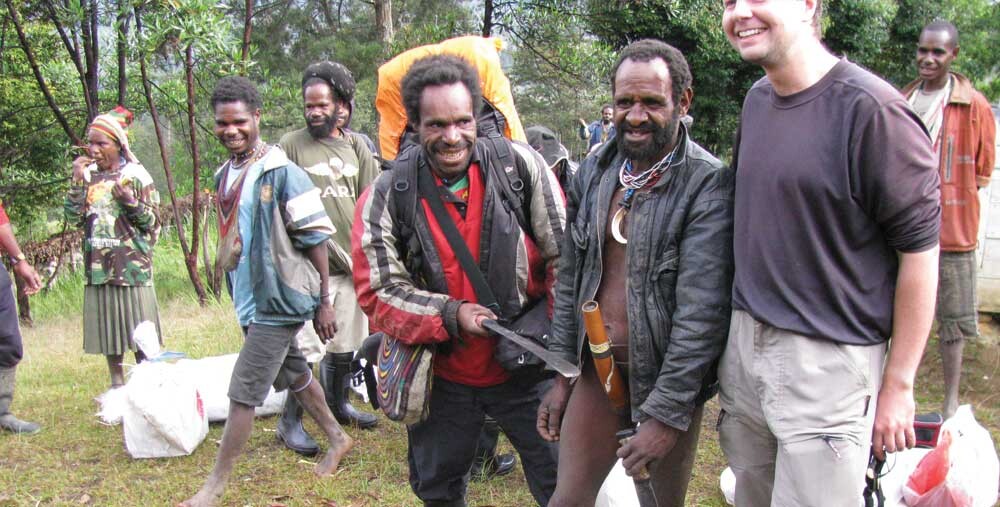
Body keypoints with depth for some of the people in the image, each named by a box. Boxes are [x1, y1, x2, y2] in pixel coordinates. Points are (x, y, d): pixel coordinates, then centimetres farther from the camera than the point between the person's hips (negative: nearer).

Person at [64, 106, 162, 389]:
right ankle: (117, 383, 21)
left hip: (132, 266, -4)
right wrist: (77, 182, -7)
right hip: (98, 267, 4)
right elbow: (74, 218, 1)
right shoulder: (88, 175, 7)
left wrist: (131, 202, -20)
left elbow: (152, 222, -3)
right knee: (107, 328, 10)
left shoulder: (135, 175, -3)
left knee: (140, 333, 0)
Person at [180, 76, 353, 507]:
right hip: (248, 298, 8)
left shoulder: (281, 172, -15)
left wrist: (324, 301, -13)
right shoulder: (225, 175, 8)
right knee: (293, 375, 20)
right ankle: (337, 439, 38)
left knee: (244, 391, -5)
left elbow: (316, 238, -14)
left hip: (279, 299, -8)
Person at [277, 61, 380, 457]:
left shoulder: (356, 146, 8)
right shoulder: (291, 145, -4)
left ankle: (338, 403, 36)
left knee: (346, 341, 17)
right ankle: (290, 421, 5)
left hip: (352, 261, 5)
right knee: (306, 344, -7)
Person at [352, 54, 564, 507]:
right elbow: (377, 293, -8)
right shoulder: (385, 197, -10)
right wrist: (450, 315, -21)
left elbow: (566, 255, -5)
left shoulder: (522, 167, -11)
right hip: (443, 376, 1)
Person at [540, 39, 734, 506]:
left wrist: (667, 412, -20)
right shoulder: (593, 173, 4)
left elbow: (702, 310, -19)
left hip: (669, 378, -4)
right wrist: (561, 374, 8)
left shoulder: (708, 183, -15)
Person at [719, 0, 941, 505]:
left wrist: (898, 385, -11)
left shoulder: (869, 108, -15)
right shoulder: (756, 100, 9)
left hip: (828, 362, -7)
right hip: (744, 344, 7)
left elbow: (921, 249, -13)